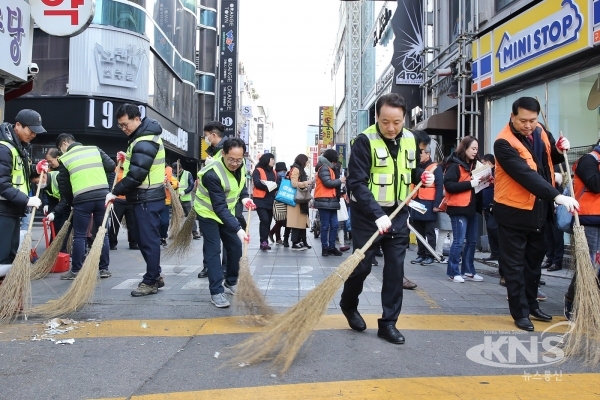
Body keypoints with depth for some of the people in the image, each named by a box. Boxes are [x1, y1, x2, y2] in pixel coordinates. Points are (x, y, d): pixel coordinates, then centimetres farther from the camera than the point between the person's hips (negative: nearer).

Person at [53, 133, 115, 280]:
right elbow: (111, 166, 6)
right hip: (102, 196, 3)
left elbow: (64, 188, 11)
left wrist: (57, 211, 21)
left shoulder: (64, 159, 8)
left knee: (79, 235, 7)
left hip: (82, 199, -3)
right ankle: (104, 269, 15)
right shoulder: (95, 149, 12)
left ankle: (76, 271, 13)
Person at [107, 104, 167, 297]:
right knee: (142, 237, 15)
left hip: (147, 198, -11)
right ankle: (155, 275, 24)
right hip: (145, 197, 11)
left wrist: (115, 192, -17)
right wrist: (127, 158, 12)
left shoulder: (145, 142, -19)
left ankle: (151, 282, 4)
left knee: (148, 239, -4)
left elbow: (136, 175, -25)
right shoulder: (142, 136, 14)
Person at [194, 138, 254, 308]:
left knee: (235, 247, 6)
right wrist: (238, 229, -43)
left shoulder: (240, 165, -12)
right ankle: (216, 292, -4)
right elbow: (219, 207, -36)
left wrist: (244, 197, -8)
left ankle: (231, 283, 23)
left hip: (227, 211, 7)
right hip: (208, 213, -7)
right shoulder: (212, 173, -35)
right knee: (213, 250, -9)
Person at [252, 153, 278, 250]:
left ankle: (265, 241, 15)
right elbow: (257, 183, -16)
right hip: (260, 200, -6)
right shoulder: (258, 171, -3)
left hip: (271, 200, 7)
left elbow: (278, 184, 12)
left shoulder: (273, 172, 18)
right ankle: (263, 242, -13)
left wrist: (275, 186, -10)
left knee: (268, 221, 7)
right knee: (264, 220, -17)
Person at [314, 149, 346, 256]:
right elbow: (328, 183, -19)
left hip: (331, 201, 9)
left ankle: (332, 247, 11)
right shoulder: (324, 168, -8)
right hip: (324, 201, -9)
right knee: (325, 226, -5)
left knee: (334, 225, 6)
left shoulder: (328, 168, 23)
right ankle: (324, 248, 2)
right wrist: (340, 180, -6)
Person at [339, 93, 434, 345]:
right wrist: (377, 214, -30)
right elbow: (356, 183, -21)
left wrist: (422, 175, -3)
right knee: (362, 265, 4)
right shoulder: (365, 140, -16)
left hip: (398, 214, 5)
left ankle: (388, 323, 16)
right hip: (368, 214, -5)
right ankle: (348, 305, 33)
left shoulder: (410, 139, 4)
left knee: (395, 268, 4)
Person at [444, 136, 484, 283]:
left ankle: (468, 271, 20)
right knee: (459, 241, -5)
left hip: (472, 208, 8)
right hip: (458, 209, -8)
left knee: (472, 241, 11)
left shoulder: (472, 164, 17)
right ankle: (453, 272, 6)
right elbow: (448, 185, -19)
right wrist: (470, 184, -20)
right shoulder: (455, 165, -8)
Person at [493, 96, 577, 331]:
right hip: (513, 211, -7)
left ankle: (532, 305, 33)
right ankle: (520, 312, 13)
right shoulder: (504, 143, -21)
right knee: (514, 264, 2)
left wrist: (560, 151, -4)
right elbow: (526, 175, -31)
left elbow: (551, 161, 19)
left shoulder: (541, 133, 2)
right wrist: (557, 196, -38)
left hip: (539, 209, 8)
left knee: (535, 260, 18)